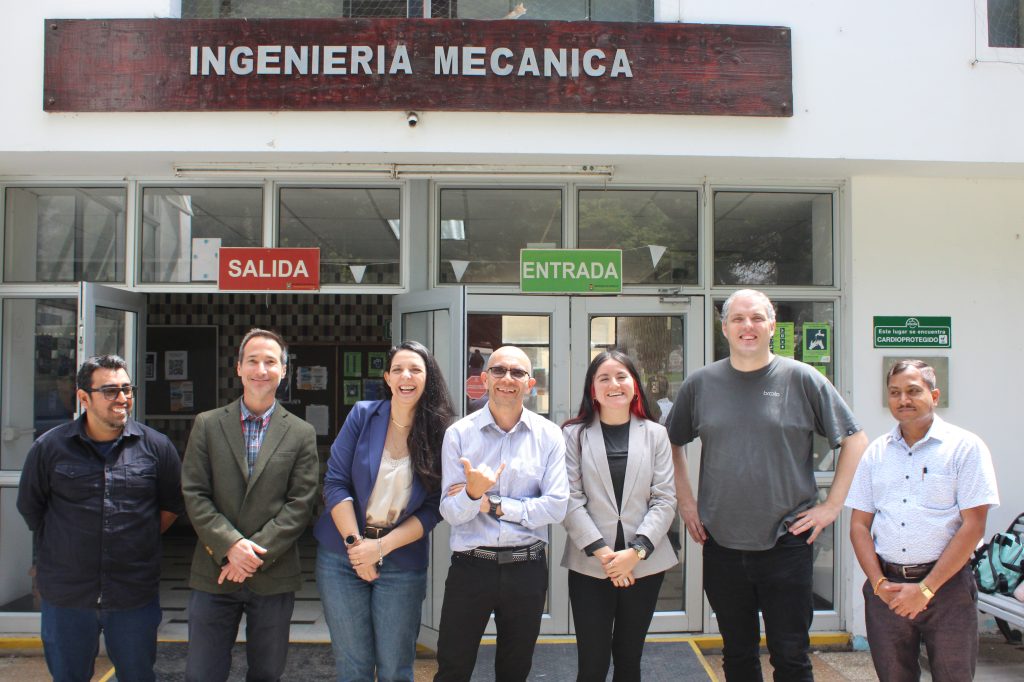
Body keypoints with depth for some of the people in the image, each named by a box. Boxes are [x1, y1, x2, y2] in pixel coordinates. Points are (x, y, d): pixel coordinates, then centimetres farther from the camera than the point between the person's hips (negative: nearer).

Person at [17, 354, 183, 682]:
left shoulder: (157, 446, -4)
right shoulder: (49, 447, -4)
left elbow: (171, 506, 8)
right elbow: (30, 507, 8)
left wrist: (137, 541, 6)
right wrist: (67, 546, 10)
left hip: (136, 595, 0)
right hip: (65, 596, 0)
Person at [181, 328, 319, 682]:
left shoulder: (301, 434, 2)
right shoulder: (207, 425, 4)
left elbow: (299, 503, -4)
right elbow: (194, 494, -2)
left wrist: (256, 553, -13)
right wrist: (230, 545, -14)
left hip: (274, 576, 0)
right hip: (214, 573, 0)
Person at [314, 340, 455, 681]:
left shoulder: (440, 434, -4)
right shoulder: (363, 415, -3)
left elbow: (432, 510, -5)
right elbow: (335, 483, -5)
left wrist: (381, 546, -13)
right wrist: (355, 544, -12)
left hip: (402, 563, 0)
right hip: (343, 557, 1)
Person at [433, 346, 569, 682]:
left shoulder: (549, 435, -3)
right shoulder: (458, 434, -6)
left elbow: (556, 506, -10)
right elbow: (451, 514, -8)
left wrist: (491, 505, -11)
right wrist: (473, 492, -29)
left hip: (527, 569, 1)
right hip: (469, 566, -1)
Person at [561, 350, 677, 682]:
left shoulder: (655, 434, 5)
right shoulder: (574, 434, 0)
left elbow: (665, 499, 0)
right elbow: (570, 499, -5)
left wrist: (637, 551, -11)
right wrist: (601, 551, -13)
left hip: (645, 564, 2)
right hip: (589, 565, -2)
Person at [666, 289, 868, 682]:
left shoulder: (801, 379, -3)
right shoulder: (700, 384, 4)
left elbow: (855, 440, 1)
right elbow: (671, 443, 15)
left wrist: (832, 505, -4)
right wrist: (685, 501, 8)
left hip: (786, 544, -2)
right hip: (721, 546, 3)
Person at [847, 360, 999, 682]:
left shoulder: (965, 447, -2)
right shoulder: (876, 452, 9)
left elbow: (972, 525, -8)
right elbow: (859, 524, 9)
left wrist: (925, 589, -12)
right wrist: (879, 583, -5)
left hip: (946, 584, -3)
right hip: (886, 586, 3)